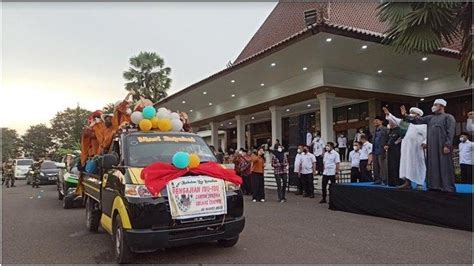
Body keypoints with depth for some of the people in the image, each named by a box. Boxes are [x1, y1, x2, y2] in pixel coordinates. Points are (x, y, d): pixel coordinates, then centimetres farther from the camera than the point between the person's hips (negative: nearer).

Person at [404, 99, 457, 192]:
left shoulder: (448, 117, 1)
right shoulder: (430, 117, 17)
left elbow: (451, 132, -8)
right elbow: (417, 120, 15)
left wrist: (447, 145, -17)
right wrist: (406, 115, 5)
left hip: (442, 146, -6)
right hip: (431, 147, 6)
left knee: (444, 166, -4)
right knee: (433, 166, 6)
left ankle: (448, 187, 1)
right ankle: (435, 185, 10)